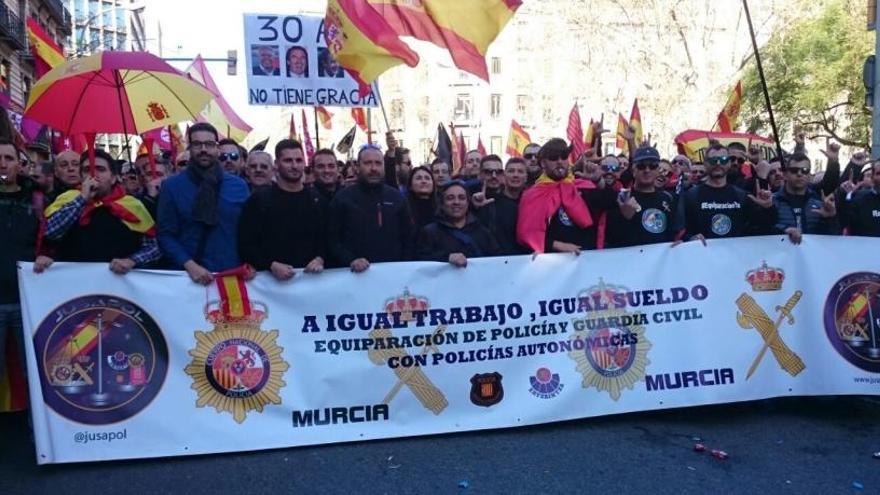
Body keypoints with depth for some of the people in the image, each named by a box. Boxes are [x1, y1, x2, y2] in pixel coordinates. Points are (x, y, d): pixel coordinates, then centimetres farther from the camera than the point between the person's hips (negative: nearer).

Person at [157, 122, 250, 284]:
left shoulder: (239, 185, 5)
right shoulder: (171, 186, 0)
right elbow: (166, 235, -3)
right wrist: (189, 265, -16)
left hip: (232, 275, 2)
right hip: (187, 275, -1)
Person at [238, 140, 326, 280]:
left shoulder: (317, 200, 10)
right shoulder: (259, 198, -2)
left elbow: (327, 238, 11)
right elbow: (246, 244, -6)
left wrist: (320, 259, -9)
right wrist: (271, 265, -19)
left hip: (310, 276, 3)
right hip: (272, 278, -3)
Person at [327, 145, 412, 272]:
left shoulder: (396, 197, 9)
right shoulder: (342, 198, 0)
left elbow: (407, 236, 12)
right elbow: (332, 239, -3)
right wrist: (350, 261, -17)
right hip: (357, 273, -2)